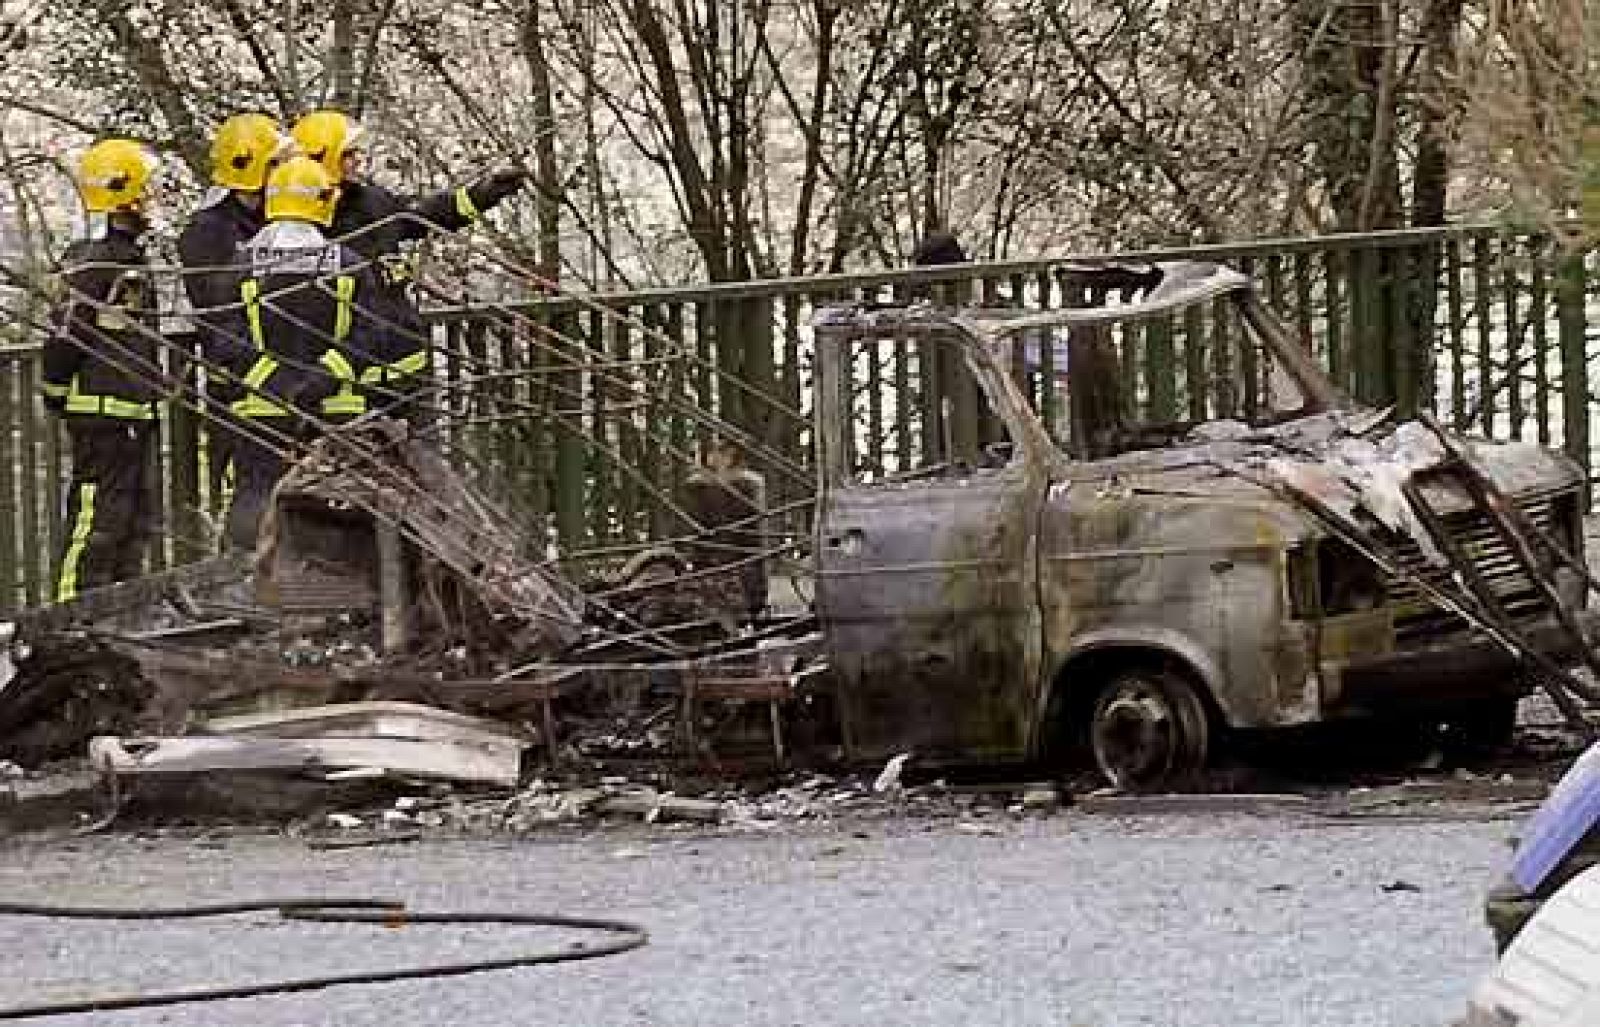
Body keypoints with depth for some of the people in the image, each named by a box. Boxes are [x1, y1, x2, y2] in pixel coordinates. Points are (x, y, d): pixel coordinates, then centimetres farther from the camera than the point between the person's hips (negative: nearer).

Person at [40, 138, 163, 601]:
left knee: (137, 512, 14)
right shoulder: (94, 263, -16)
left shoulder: (130, 257, 16)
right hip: (104, 410, -10)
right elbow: (63, 337, -15)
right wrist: (56, 397, -8)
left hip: (134, 412, 10)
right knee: (98, 516, -9)